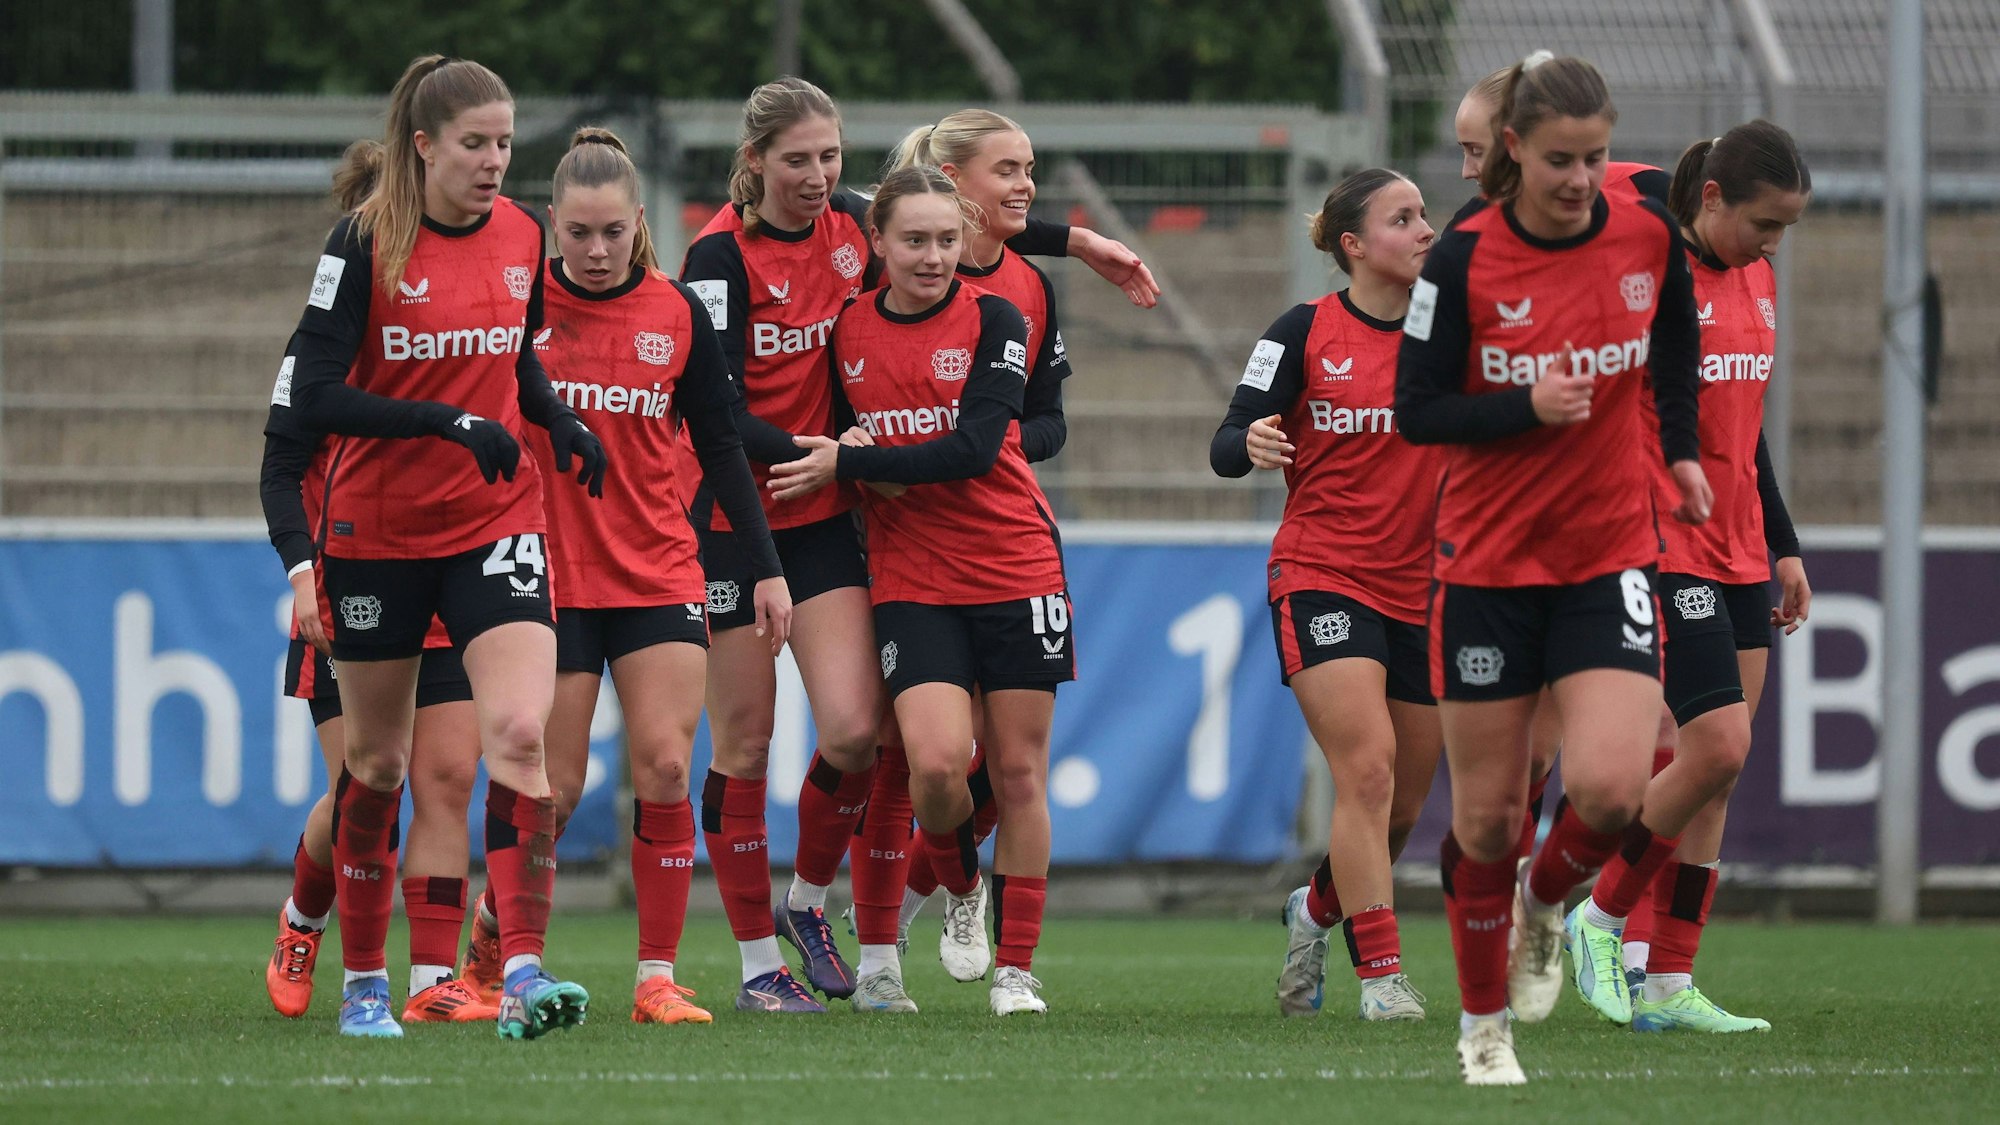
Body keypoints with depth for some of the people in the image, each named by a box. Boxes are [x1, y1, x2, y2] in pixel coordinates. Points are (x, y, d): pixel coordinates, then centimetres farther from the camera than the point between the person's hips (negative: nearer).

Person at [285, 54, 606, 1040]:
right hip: (377, 532, -2)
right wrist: (448, 421, -26)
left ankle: (522, 976, -22)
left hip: (495, 522, 3)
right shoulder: (365, 243, -12)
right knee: (377, 758, 9)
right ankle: (363, 982, 25)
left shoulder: (521, 237, 2)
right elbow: (314, 396, -17)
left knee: (521, 733, -17)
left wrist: (562, 424, 0)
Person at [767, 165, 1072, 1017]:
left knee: (1018, 771, 1)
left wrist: (847, 464, -14)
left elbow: (973, 446, -14)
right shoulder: (846, 333, 5)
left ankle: (1016, 969, 12)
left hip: (1016, 570, -1)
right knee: (937, 760, -17)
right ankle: (960, 890, 15)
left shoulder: (994, 321, -4)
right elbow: (837, 439, 19)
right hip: (911, 580, 1)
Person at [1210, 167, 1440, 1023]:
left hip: (1423, 590, 4)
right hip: (1322, 581, -4)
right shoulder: (1305, 333, -3)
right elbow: (1226, 447, -4)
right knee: (1367, 770, -19)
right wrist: (1250, 444, -26)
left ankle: (1318, 909, 36)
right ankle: (1380, 971, -14)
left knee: (1401, 808, 7)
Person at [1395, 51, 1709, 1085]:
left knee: (1609, 787, -16)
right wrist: (1527, 406, -21)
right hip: (1488, 561, -1)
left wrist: (1681, 447, 16)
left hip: (1609, 554, 1)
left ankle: (1545, 905, 17)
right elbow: (1415, 411, -9)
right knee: (1488, 810, 3)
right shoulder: (1463, 261, -12)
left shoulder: (1647, 237, -5)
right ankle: (1482, 1023, 22)